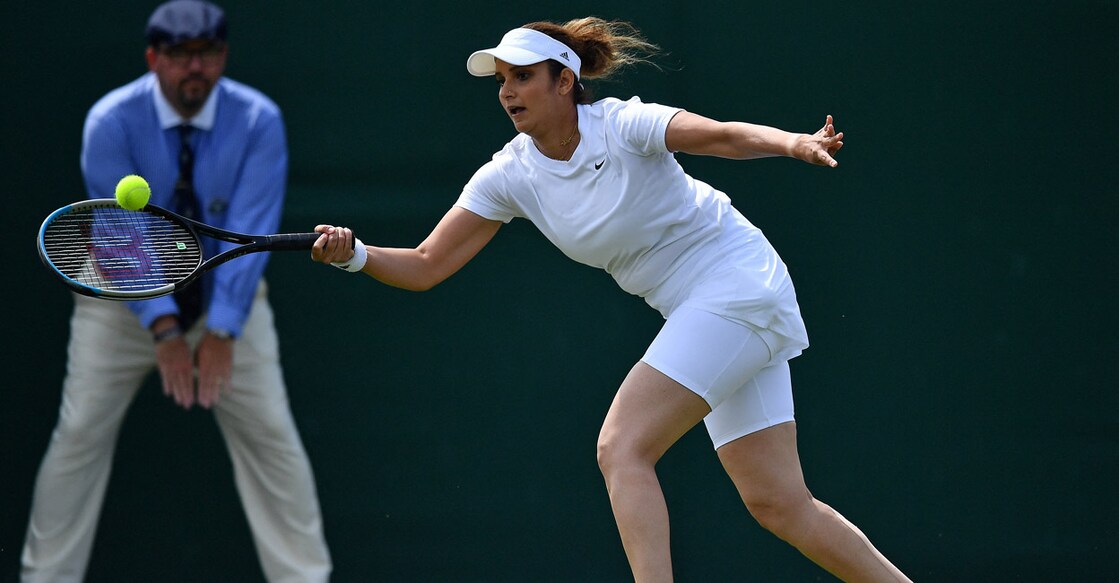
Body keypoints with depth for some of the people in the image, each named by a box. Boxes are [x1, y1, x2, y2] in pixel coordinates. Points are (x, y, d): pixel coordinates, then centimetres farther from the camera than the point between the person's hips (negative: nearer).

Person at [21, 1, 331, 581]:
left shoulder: (258, 121, -16)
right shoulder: (111, 122, -18)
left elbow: (250, 230, -21)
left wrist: (222, 332, -30)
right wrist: (164, 329, -32)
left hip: (227, 298, 1)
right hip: (127, 298, -1)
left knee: (271, 436, -6)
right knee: (79, 436, -5)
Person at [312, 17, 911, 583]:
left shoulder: (622, 124, -17)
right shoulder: (509, 176, 0)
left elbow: (722, 135, -32)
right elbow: (425, 266, -1)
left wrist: (794, 143, -51)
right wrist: (355, 254, -19)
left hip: (736, 281, -7)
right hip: (694, 311, 7)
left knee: (622, 448, -19)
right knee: (778, 505, 6)